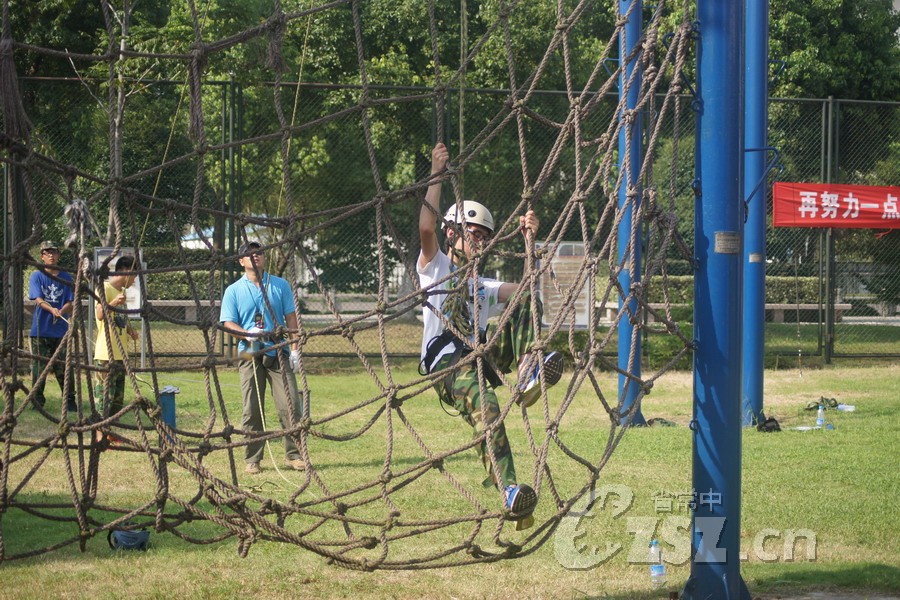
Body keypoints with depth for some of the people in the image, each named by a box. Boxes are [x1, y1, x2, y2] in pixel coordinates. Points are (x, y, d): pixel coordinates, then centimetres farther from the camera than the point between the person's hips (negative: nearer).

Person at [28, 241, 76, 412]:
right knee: (39, 367, 0)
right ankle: (37, 402, 6)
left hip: (61, 329, 1)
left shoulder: (66, 278, 9)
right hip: (40, 330, -1)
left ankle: (70, 402, 5)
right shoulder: (37, 276, 3)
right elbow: (38, 299, -9)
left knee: (64, 368, 0)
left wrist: (62, 311, -19)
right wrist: (51, 309, -29)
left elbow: (71, 303, 4)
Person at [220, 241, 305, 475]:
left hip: (278, 353, 1)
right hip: (250, 355, -1)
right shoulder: (234, 291, 7)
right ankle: (252, 460, 6)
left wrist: (295, 349, 0)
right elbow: (228, 323, 2)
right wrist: (247, 334, -18)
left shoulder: (280, 285, 11)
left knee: (290, 404, -7)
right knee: (252, 409, -1)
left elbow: (290, 317, 10)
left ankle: (293, 455, 1)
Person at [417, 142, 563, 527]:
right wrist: (436, 175, -2)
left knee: (527, 302, -12)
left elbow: (527, 289, 18)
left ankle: (528, 373, -38)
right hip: (444, 360, -5)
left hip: (481, 355, 5)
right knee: (484, 406, -35)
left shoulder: (484, 287, 35)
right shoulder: (435, 267, 20)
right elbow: (426, 229, -1)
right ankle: (506, 489, -49)